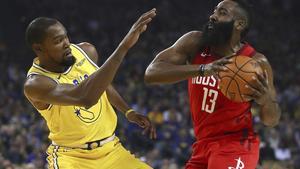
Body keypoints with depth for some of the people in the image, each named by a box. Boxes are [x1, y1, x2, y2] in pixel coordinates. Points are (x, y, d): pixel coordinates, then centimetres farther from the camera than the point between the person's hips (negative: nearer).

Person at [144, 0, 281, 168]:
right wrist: (202, 69, -32)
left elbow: (271, 121, -1)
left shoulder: (256, 62, -11)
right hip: (203, 145, 5)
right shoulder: (195, 43, -5)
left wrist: (266, 101, -26)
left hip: (235, 147, -5)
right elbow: (151, 73, -19)